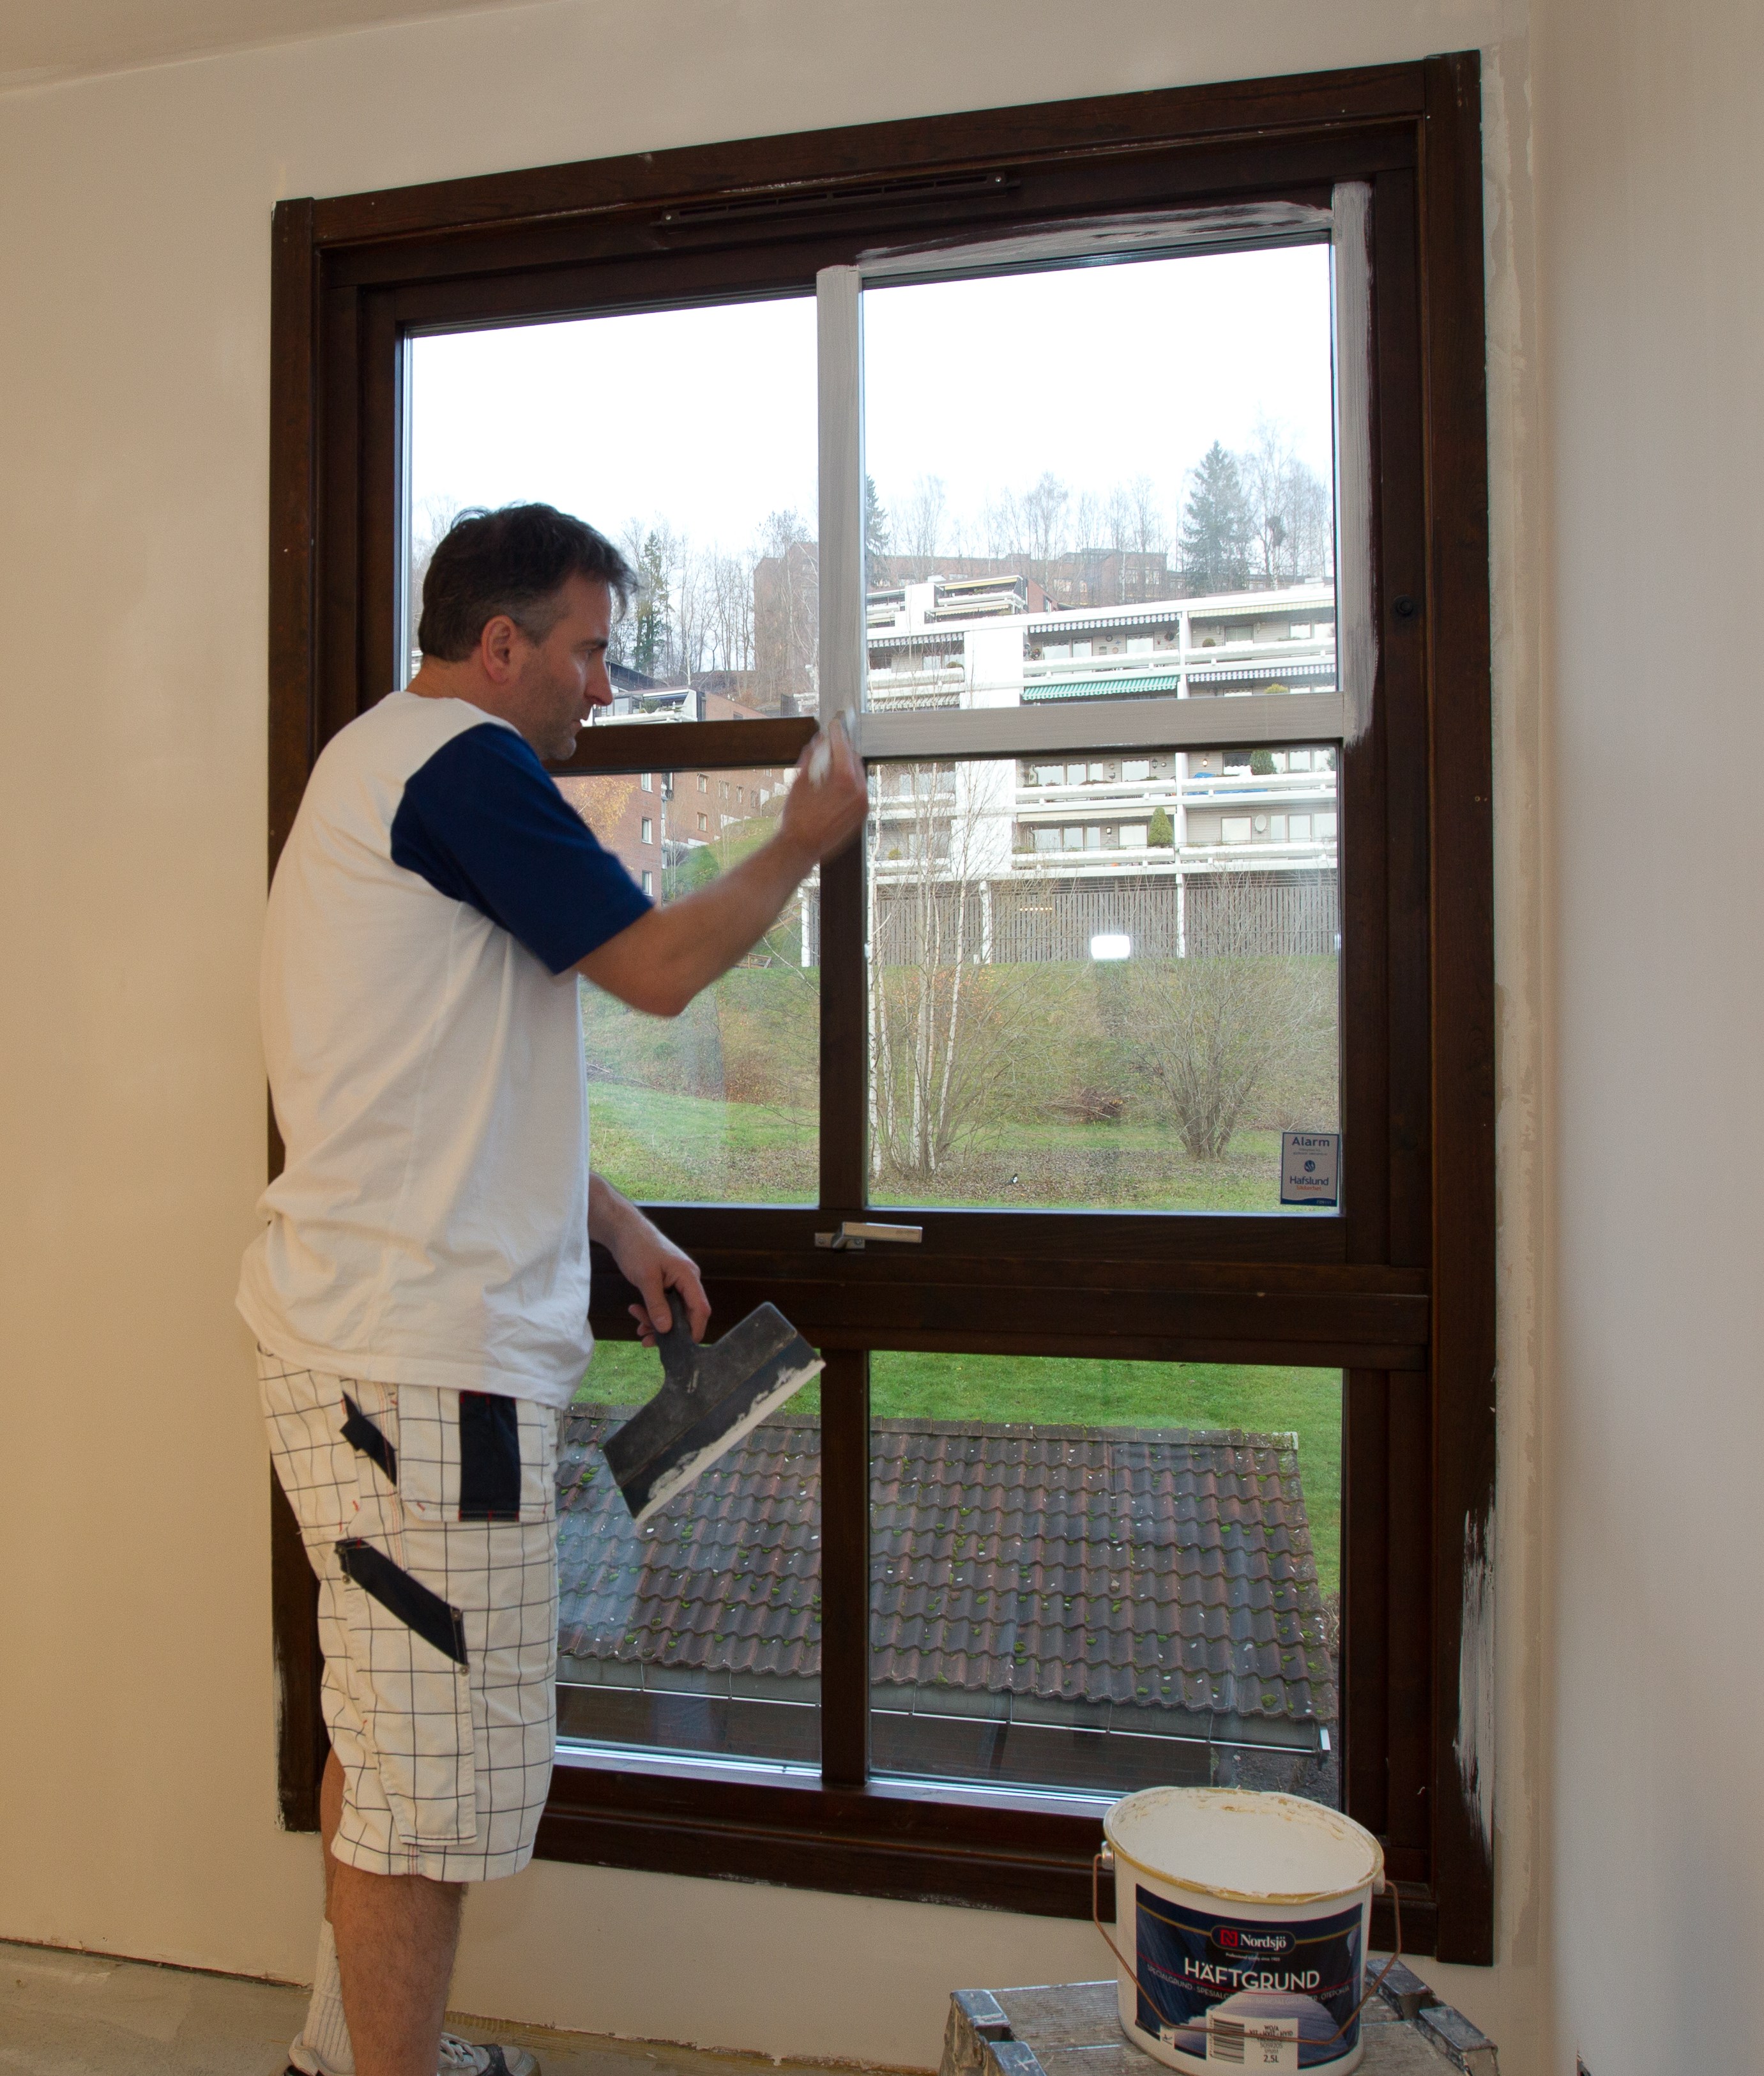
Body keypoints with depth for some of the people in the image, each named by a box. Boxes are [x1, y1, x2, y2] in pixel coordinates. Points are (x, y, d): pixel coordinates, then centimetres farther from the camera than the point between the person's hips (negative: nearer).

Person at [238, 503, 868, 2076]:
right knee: (434, 1771, 0)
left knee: (385, 1727, 23)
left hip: (359, 1333, 11)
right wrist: (804, 843, 3)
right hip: (419, 1357, -11)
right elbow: (659, 968, -14)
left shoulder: (382, 765, 21)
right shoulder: (461, 762, -13)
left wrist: (615, 1225, 19)